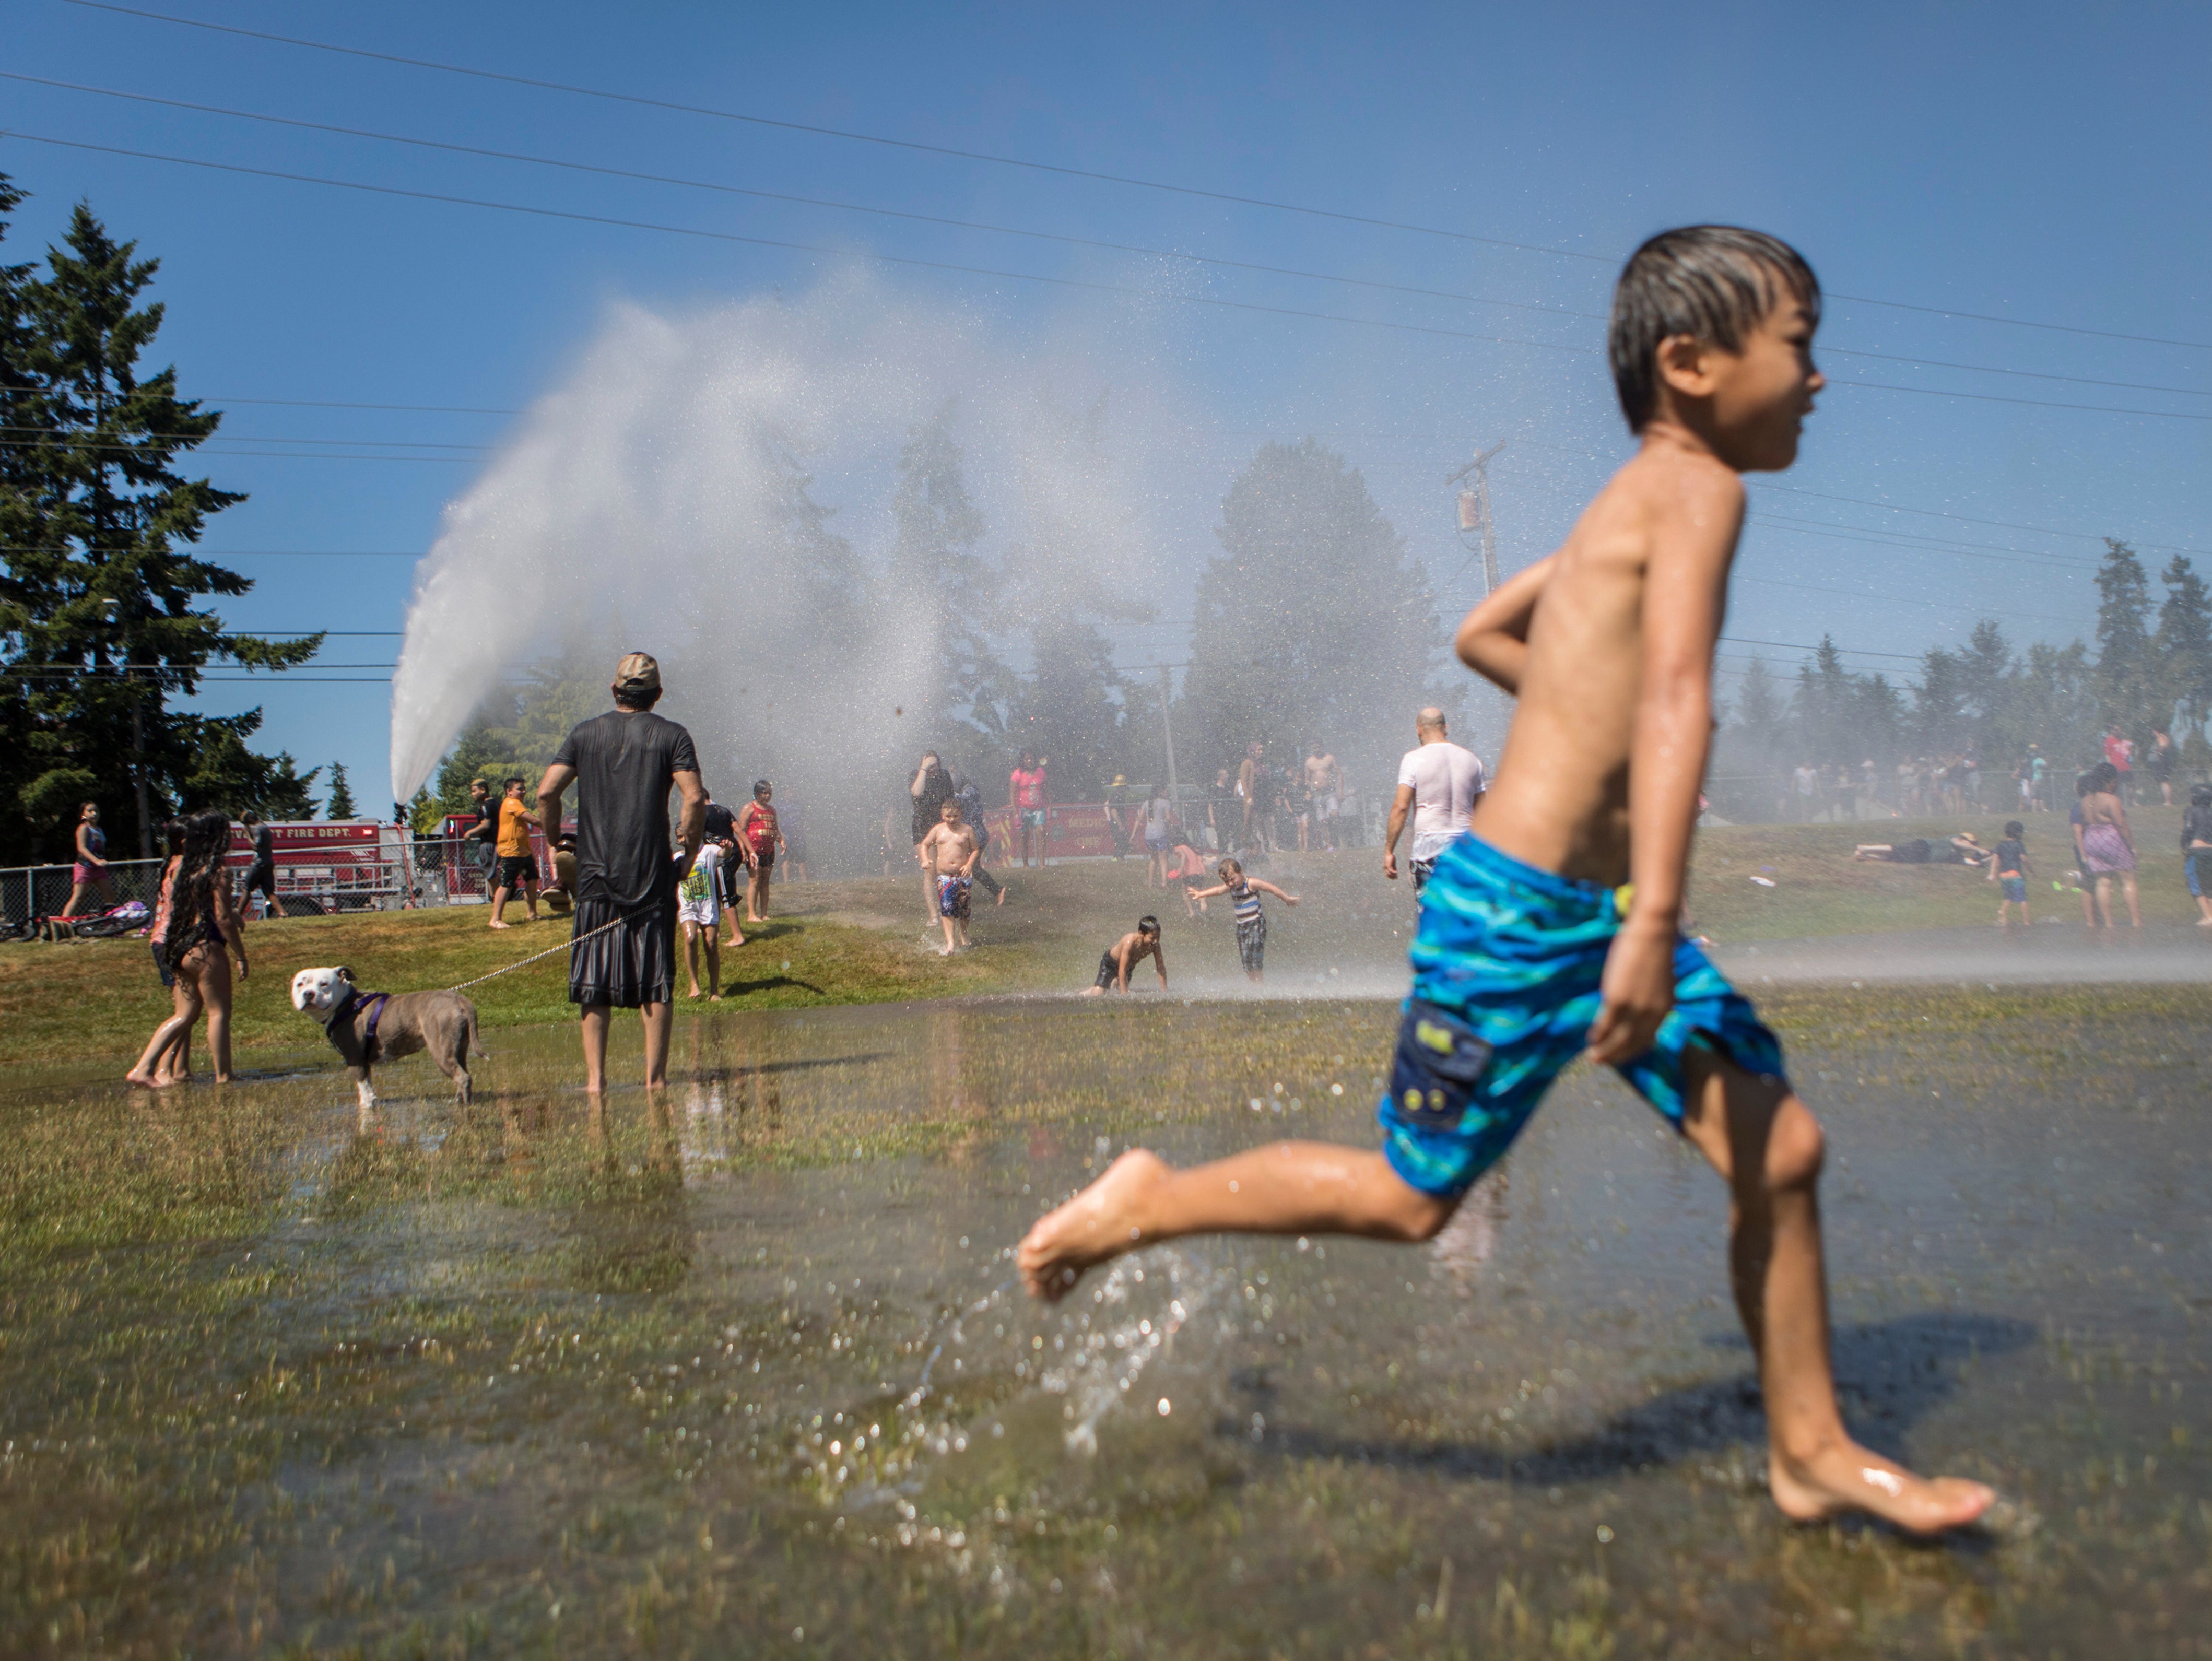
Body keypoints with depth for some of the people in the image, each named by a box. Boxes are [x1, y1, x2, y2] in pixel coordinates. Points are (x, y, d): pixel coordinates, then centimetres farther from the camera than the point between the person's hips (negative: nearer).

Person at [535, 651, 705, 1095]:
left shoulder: (585, 734, 8)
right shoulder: (671, 735, 1)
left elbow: (547, 793, 0)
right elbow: (695, 799, -12)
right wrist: (690, 844, 2)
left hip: (595, 875, 2)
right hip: (653, 876, -2)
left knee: (595, 981, 7)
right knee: (656, 980, 4)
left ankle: (595, 1077, 5)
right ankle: (655, 1076, 3)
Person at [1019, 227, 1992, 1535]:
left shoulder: (1637, 501, 15)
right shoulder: (1699, 489, -13)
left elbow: (1481, 632, 26)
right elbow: (1676, 698, -27)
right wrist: (1653, 924, -35)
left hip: (1595, 909, 10)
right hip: (1514, 911, -10)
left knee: (1783, 1149, 7)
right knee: (1413, 1199, 2)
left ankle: (1811, 1452, 23)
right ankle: (1148, 1204, 19)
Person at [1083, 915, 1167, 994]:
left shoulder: (1155, 945, -26)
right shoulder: (1130, 942, -41)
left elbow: (1161, 968, -18)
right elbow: (1122, 970, -39)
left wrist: (1164, 993, -21)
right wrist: (1125, 994, -40)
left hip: (1129, 966, 5)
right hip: (1110, 962, -5)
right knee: (1098, 995, -13)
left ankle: (1115, 982, 30)